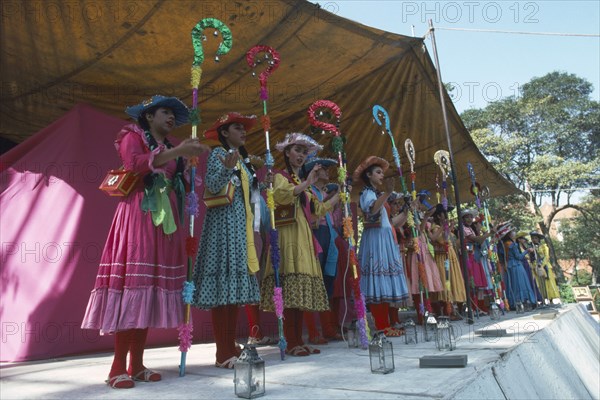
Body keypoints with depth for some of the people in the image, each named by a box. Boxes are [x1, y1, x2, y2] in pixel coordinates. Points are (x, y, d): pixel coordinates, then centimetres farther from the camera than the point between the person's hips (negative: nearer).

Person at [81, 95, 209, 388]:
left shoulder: (170, 148, 24)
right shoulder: (133, 136, 6)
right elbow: (135, 165, -17)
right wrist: (177, 152, -19)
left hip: (165, 219, 6)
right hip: (138, 215, -6)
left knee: (151, 284, 1)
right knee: (133, 279, -13)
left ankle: (137, 363, 6)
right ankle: (118, 367, -9)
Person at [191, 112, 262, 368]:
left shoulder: (243, 158, 22)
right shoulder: (218, 153, -1)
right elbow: (212, 186, -19)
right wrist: (226, 169, -32)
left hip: (242, 225, 8)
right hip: (224, 222, -8)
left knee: (235, 282, 6)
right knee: (223, 281, -11)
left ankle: (231, 347, 12)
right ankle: (223, 353, -7)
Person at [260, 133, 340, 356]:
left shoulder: (300, 183, 27)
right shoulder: (281, 176, 3)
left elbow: (318, 209, 29)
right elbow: (279, 194, -21)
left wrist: (340, 194, 30)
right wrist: (307, 183, -24)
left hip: (303, 238, 8)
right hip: (289, 236, -8)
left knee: (299, 292, 4)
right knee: (290, 290, -12)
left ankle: (298, 342, 7)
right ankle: (291, 344, -9)